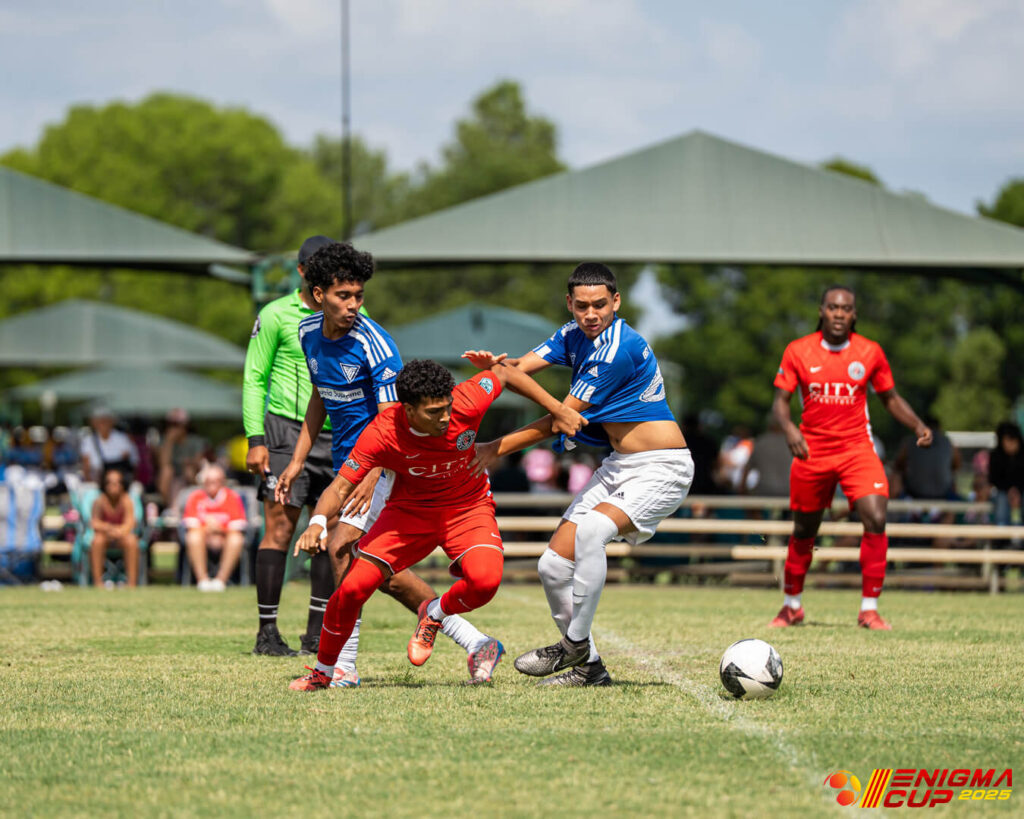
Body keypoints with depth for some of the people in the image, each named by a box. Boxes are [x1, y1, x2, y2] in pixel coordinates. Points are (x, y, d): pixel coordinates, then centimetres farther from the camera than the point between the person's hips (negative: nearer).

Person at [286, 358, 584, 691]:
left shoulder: (465, 404, -27)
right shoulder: (381, 434, -28)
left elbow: (505, 374, -7)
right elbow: (340, 488, -23)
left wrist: (560, 412, -2)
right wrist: (317, 523, -44)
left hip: (468, 507, 0)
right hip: (410, 510, 0)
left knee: (485, 580, -30)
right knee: (352, 589, -13)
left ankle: (434, 615, 5)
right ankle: (322, 671, 15)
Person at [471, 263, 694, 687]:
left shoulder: (619, 349, -21)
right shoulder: (574, 335, 6)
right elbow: (523, 367, -7)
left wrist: (498, 448, -11)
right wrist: (499, 367, -33)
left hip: (662, 466, -9)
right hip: (619, 465, 9)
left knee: (591, 531, -34)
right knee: (554, 565, 1)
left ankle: (576, 644, -21)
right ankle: (588, 667, 15)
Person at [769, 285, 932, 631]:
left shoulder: (870, 353, -1)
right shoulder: (798, 351, -3)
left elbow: (890, 398, 10)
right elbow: (780, 399, -3)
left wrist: (918, 425, -7)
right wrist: (788, 428, -24)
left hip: (857, 449, 0)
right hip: (812, 452, 0)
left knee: (876, 520, -19)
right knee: (804, 531, 12)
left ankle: (869, 609, -10)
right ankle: (791, 606, 34)